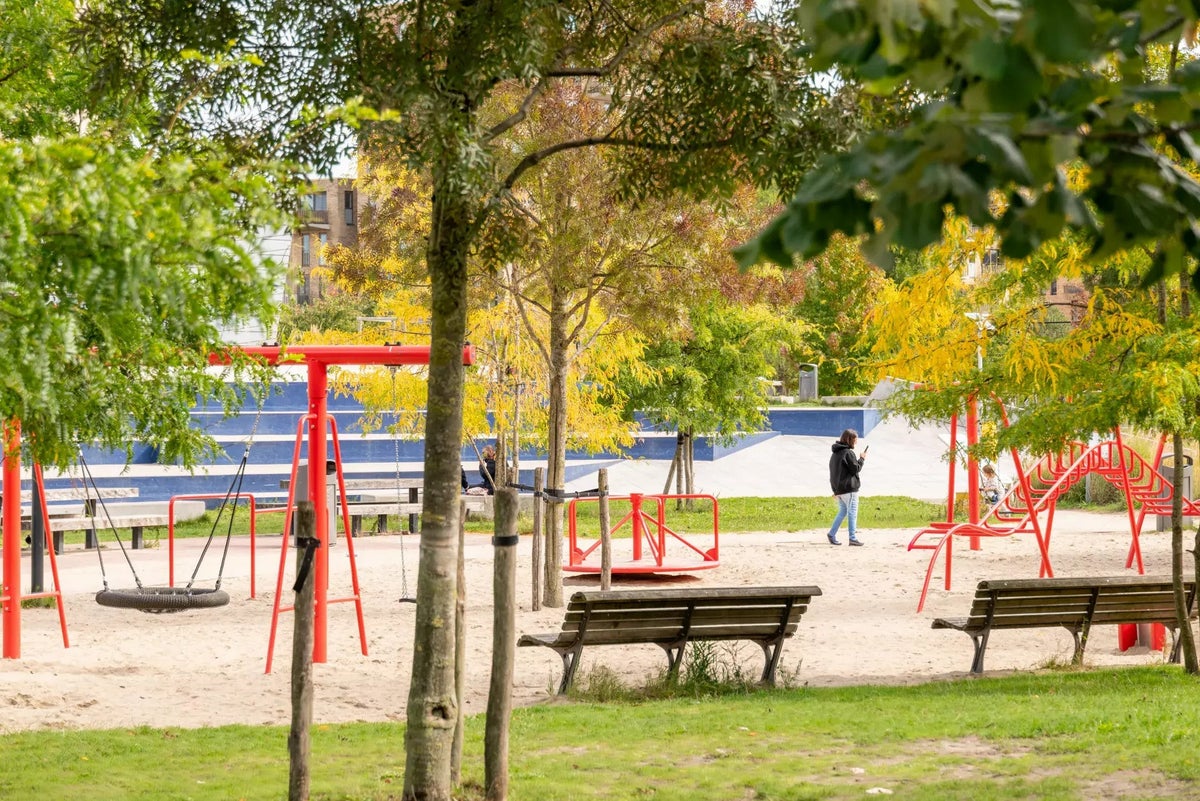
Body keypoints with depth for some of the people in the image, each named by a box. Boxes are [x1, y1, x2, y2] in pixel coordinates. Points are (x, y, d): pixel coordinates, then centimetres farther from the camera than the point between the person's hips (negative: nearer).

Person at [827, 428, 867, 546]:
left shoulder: (835, 453, 12)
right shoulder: (848, 453, -15)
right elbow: (855, 469, -14)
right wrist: (861, 459, 2)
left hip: (837, 488, 8)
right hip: (849, 488, -8)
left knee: (842, 512, 17)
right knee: (852, 512, -2)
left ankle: (832, 534, 11)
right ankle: (853, 538, -3)